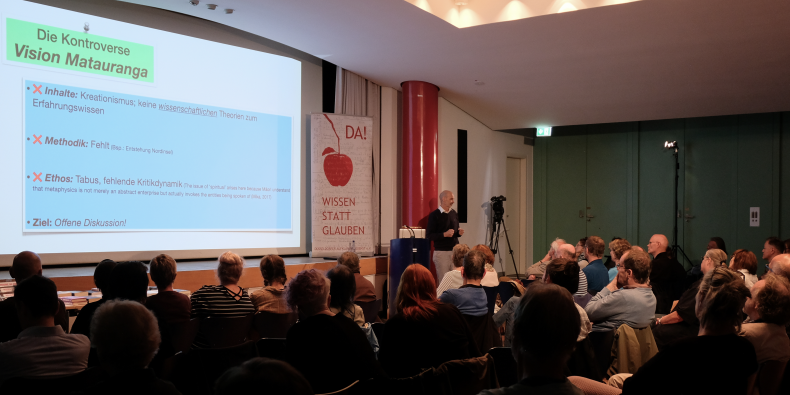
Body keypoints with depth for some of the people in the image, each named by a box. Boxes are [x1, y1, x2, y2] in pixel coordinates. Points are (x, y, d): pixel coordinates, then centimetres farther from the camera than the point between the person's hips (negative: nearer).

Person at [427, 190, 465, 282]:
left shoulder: (454, 213, 12)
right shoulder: (434, 215, -7)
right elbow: (429, 236, -10)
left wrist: (459, 233, 1)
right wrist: (444, 234, -21)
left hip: (455, 251, 5)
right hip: (441, 252, -5)